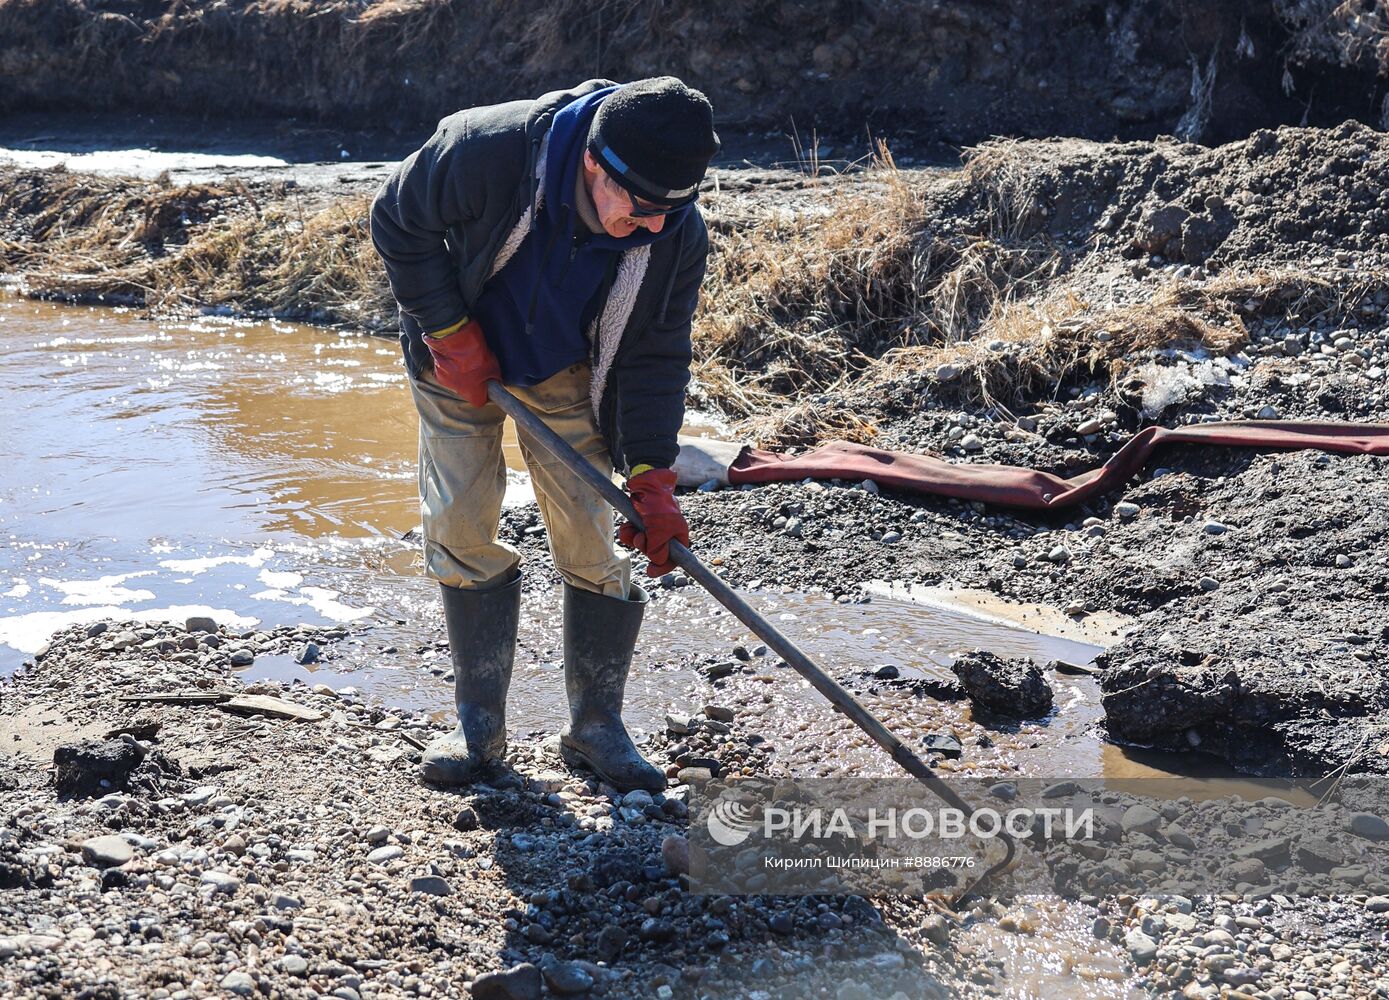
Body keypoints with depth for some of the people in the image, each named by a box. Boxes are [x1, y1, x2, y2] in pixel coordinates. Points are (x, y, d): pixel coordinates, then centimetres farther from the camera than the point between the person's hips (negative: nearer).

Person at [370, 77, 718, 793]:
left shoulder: (679, 236, -27)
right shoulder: (486, 151, -36)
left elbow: (655, 357, -15)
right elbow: (398, 221, -17)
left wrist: (652, 480, -21)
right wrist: (450, 332, -20)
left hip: (565, 376, 1)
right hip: (459, 358, -1)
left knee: (591, 537, -4)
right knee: (460, 526, -3)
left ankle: (596, 726, 10)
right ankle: (479, 724, 10)